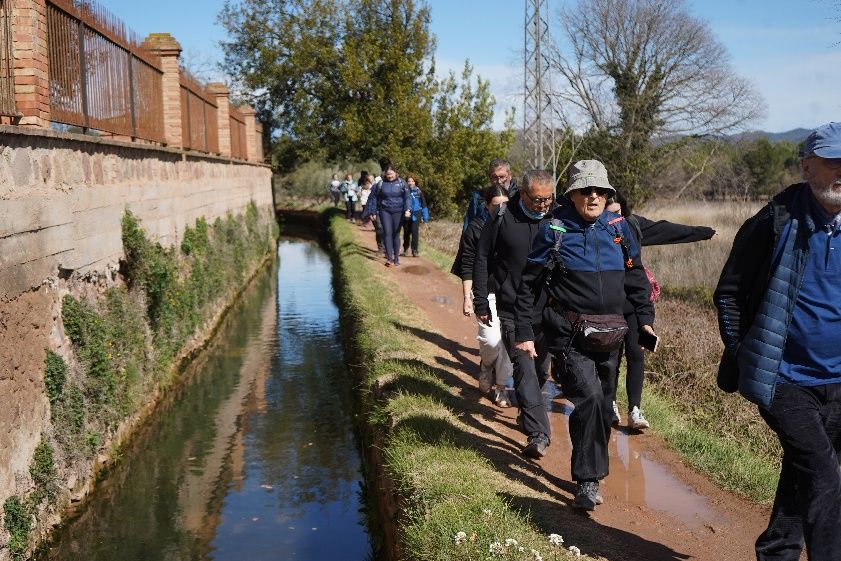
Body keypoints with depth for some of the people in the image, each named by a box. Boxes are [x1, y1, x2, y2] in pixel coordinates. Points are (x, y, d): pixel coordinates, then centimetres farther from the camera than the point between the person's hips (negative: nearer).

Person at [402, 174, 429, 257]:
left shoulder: (418, 192, 1)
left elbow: (424, 205, 7)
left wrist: (425, 217, 6)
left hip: (416, 214, -1)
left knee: (415, 231, -12)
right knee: (406, 232, 9)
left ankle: (415, 250, -7)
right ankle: (405, 249, 25)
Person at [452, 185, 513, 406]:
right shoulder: (476, 228, -3)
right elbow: (467, 266, -2)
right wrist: (467, 297, -8)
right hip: (485, 292, -3)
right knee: (491, 339, -12)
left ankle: (501, 385, 14)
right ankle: (487, 365, 22)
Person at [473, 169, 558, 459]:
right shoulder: (502, 218, -6)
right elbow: (481, 260, 2)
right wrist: (481, 304, 1)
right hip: (512, 309, -3)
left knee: (541, 368, 16)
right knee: (524, 367, -11)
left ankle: (528, 414, 41)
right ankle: (538, 434, -13)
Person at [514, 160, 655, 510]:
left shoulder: (619, 227, 6)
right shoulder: (554, 230, -5)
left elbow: (635, 276, 18)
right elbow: (528, 285, -2)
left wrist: (645, 317, 12)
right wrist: (524, 332, -4)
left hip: (610, 334, 5)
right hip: (570, 333, -5)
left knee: (604, 405, 13)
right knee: (588, 397, -19)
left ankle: (593, 466, 34)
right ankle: (588, 481, -8)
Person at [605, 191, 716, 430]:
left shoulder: (633, 224, 2)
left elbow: (664, 229, 13)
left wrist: (702, 232, 21)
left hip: (634, 300, 2)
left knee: (634, 352, -6)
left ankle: (634, 410, -7)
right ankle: (610, 404, 24)